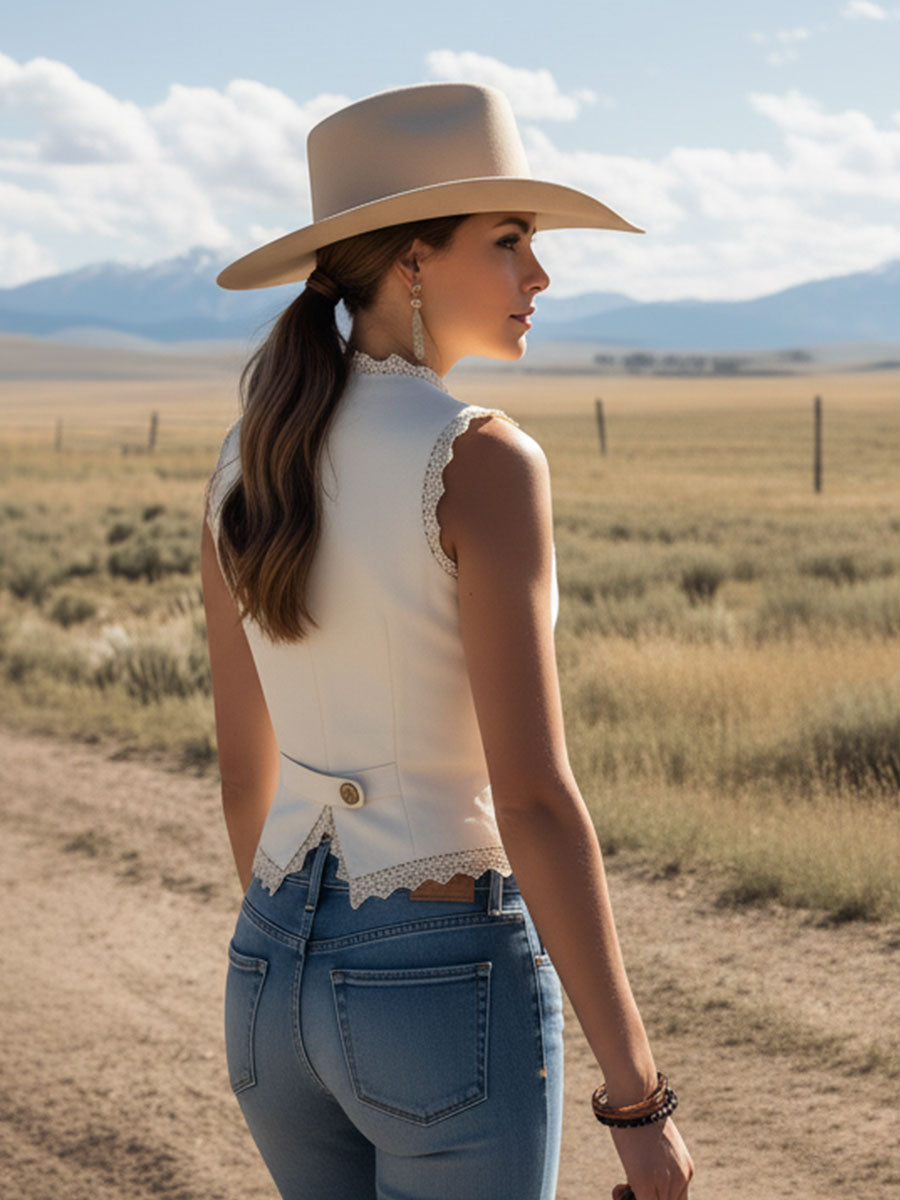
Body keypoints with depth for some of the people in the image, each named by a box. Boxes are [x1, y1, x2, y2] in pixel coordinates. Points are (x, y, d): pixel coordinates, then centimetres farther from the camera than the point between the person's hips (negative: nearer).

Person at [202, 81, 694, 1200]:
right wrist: (638, 1096, -16)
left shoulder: (249, 462, 4)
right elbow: (533, 800, -22)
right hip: (451, 996, -7)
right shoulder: (481, 460, -19)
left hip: (276, 979, 7)